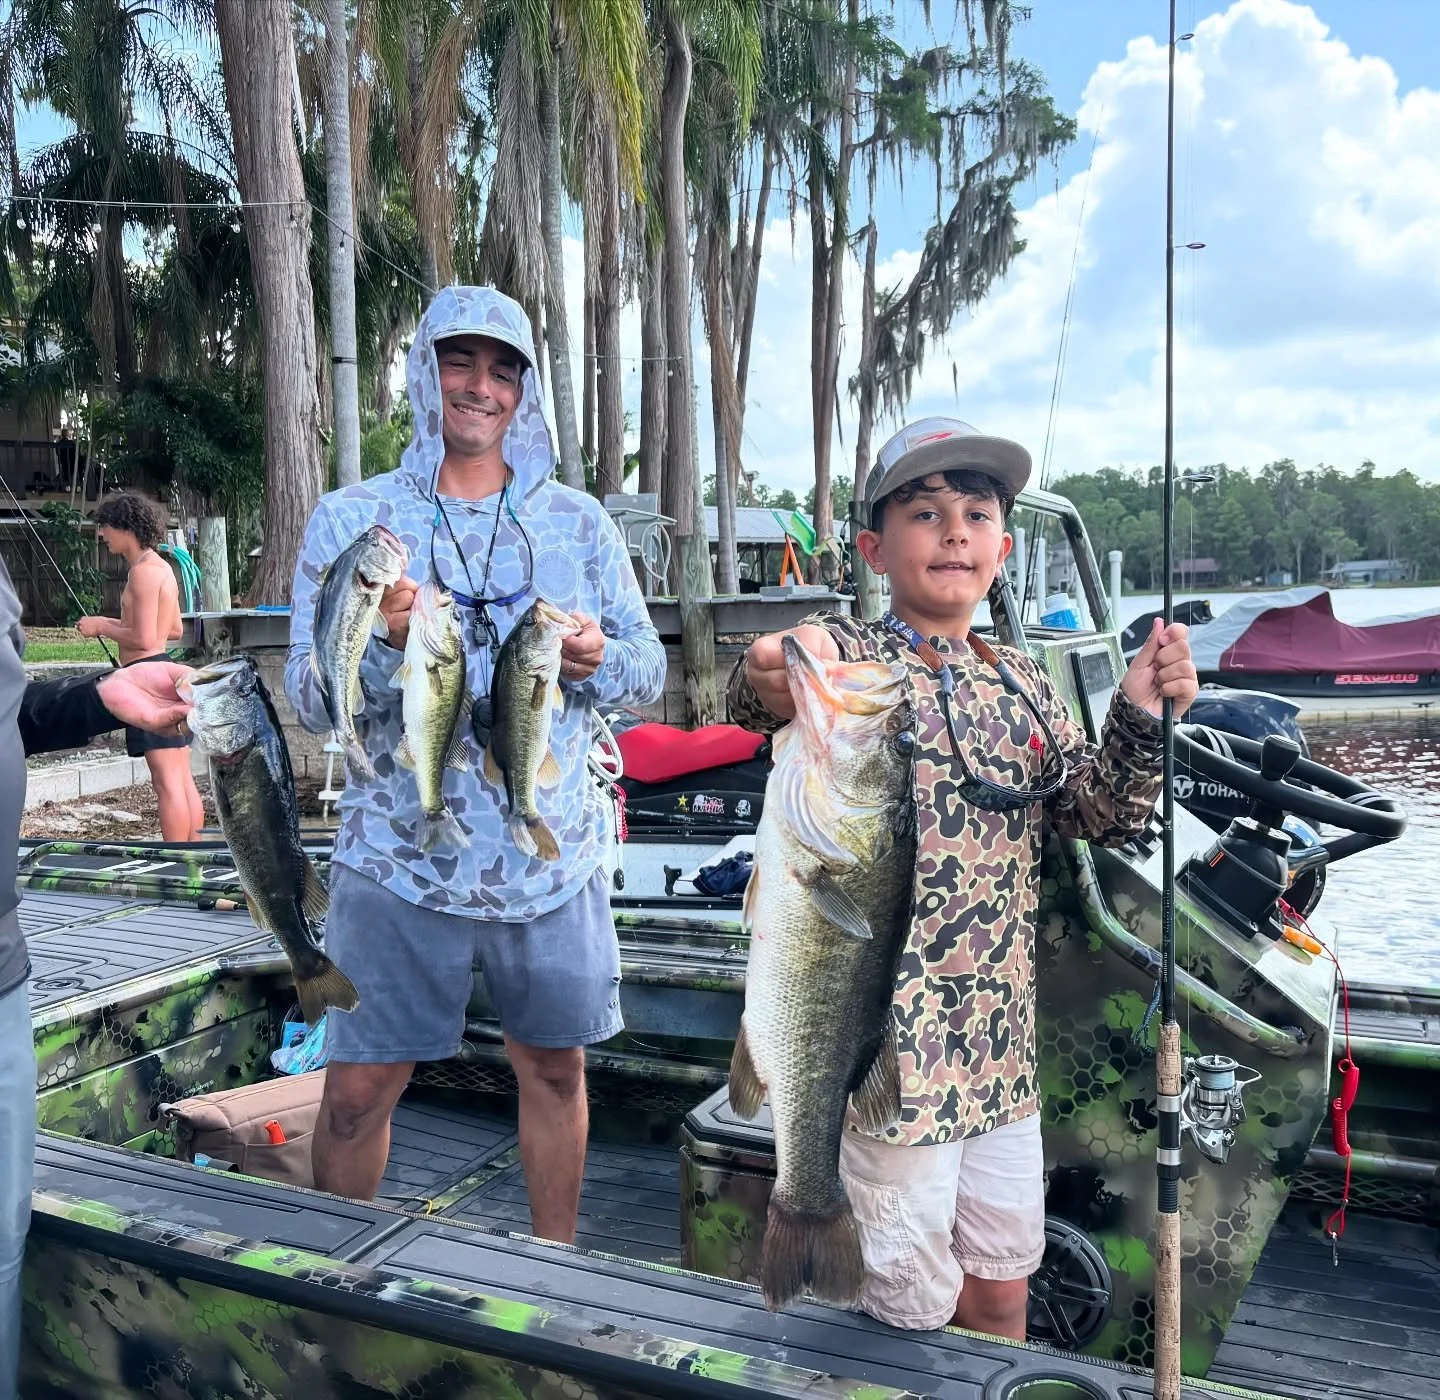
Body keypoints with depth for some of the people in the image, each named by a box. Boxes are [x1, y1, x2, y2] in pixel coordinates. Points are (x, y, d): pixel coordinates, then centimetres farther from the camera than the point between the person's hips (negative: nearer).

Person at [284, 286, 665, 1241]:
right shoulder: (353, 518, 0)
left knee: (555, 1070, 15)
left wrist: (596, 658, -16)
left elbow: (649, 669, 7)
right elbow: (310, 702, -5)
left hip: (552, 858, 2)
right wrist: (381, 639, -26)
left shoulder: (578, 519, 5)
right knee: (357, 1092, 5)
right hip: (400, 862, -2)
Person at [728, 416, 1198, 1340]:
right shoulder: (850, 658, -11)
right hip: (891, 1047, -6)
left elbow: (1106, 817, 7)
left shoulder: (1024, 686, 8)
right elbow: (768, 693, -32)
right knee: (914, 1310, 8)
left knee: (1000, 1293, 20)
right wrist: (772, 685, -56)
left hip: (1003, 1047, 6)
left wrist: (1142, 719, -11)